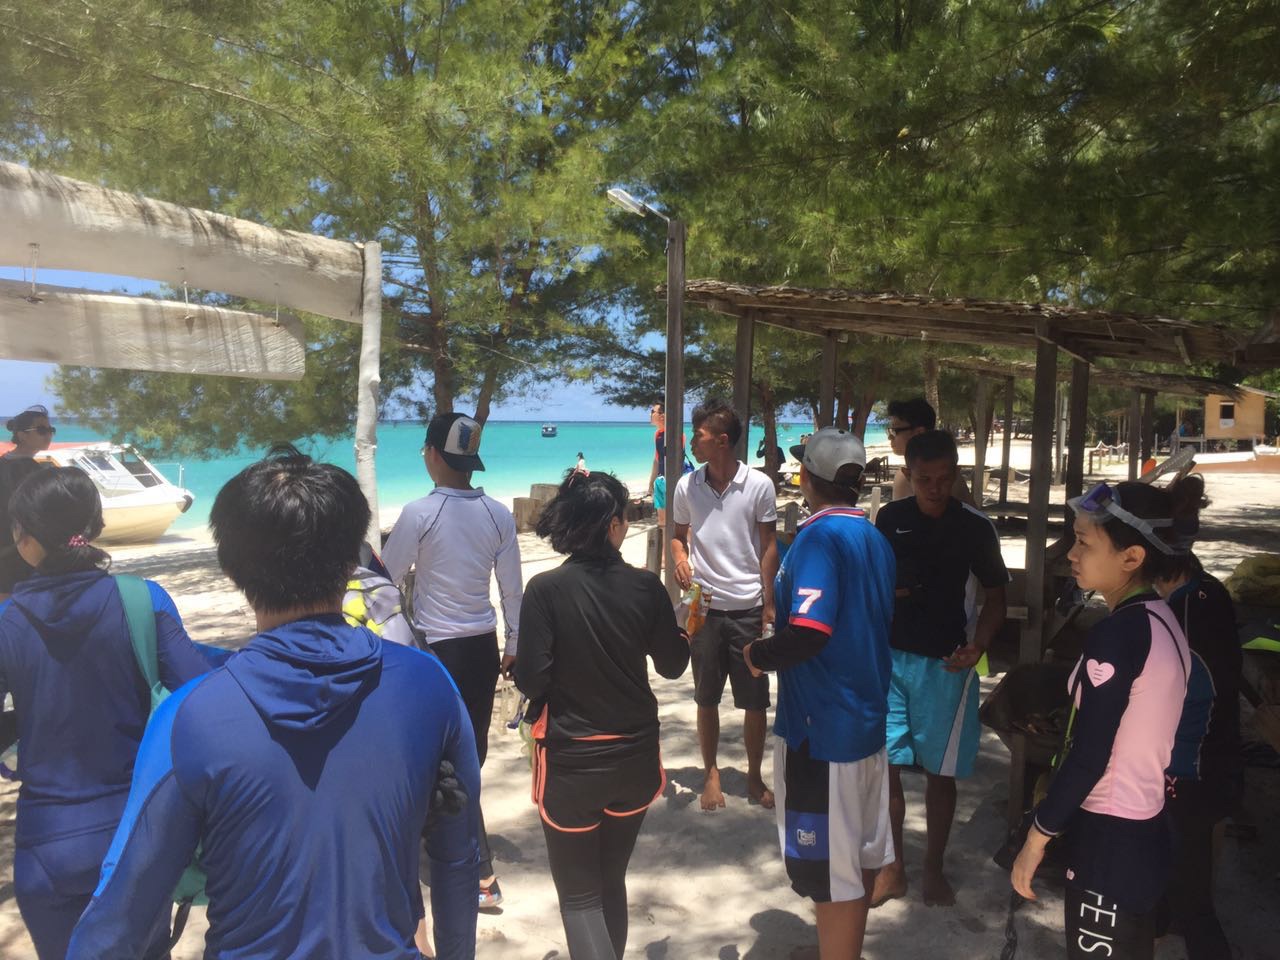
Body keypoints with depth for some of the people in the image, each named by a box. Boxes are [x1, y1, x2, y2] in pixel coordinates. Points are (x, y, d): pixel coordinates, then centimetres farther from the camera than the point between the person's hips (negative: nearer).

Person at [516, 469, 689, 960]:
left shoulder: (546, 589, -17)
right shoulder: (646, 586, -9)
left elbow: (530, 681, -17)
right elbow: (672, 665, 2)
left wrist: (519, 667, 5)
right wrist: (686, 633, 22)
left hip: (570, 761, -3)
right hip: (635, 757, 3)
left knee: (579, 894, 13)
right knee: (611, 880, 24)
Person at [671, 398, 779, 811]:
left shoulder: (759, 485, -7)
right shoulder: (686, 486, -2)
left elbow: (768, 547, -1)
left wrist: (768, 604, -3)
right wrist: (680, 559, -11)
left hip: (749, 607, -1)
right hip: (705, 606, 2)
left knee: (755, 700, 7)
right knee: (707, 698, 11)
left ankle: (754, 778, 26)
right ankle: (712, 775, 29)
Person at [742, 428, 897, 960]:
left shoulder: (820, 537, -19)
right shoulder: (875, 538, 7)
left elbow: (809, 631, -31)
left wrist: (757, 654, -12)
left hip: (821, 726, -9)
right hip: (867, 717, 9)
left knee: (829, 870, 5)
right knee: (860, 854, 22)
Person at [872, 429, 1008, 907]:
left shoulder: (975, 527, -7)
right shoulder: (889, 518, 0)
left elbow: (995, 597, -1)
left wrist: (978, 645, -16)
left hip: (945, 665, -2)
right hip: (890, 657, 2)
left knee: (940, 770, 9)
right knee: (883, 764, 3)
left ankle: (934, 867, 29)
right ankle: (893, 867, 22)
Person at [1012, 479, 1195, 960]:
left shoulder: (1115, 634, -22)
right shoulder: (1163, 621, 4)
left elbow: (1088, 757, -21)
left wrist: (1037, 837, -12)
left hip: (1109, 837, -8)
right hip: (1145, 830, 8)